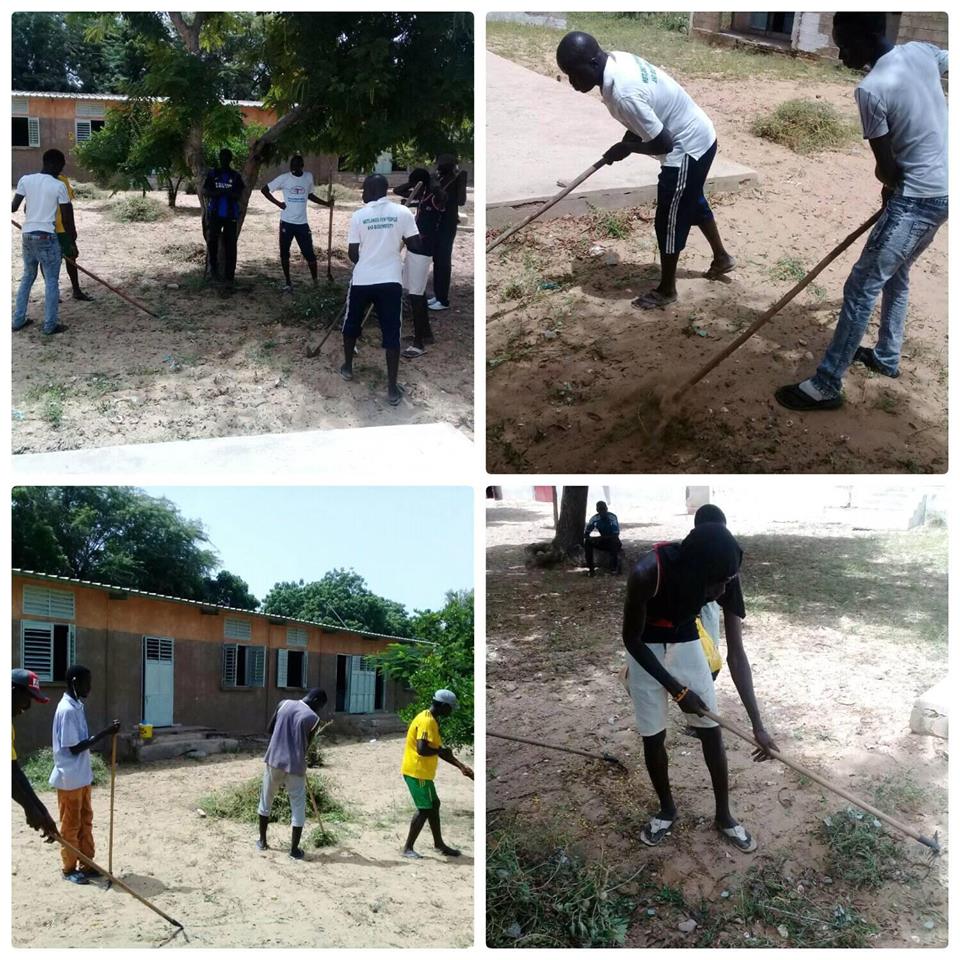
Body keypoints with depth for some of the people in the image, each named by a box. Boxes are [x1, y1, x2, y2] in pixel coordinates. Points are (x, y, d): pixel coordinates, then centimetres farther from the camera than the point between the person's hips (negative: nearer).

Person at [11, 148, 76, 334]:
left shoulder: (25, 180, 2)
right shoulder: (59, 186, -9)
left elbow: (14, 207, 2)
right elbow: (66, 216, -6)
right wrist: (72, 235, 10)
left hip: (27, 235, 5)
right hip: (46, 237, -5)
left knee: (27, 277, 18)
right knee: (51, 281, 2)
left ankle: (18, 320, 20)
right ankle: (50, 325, 3)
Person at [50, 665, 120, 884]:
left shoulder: (77, 707, 8)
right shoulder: (67, 710, -21)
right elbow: (74, 748, -22)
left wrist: (93, 761, 17)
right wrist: (104, 733, -23)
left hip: (81, 777, 9)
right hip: (69, 779, -9)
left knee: (85, 821, 14)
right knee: (71, 824, 4)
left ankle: (86, 865, 23)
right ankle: (69, 869, 15)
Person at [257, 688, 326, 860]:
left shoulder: (283, 703, 3)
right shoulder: (313, 718, -7)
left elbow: (269, 729, 9)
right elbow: (305, 747, 0)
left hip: (273, 760, 4)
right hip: (294, 766, -4)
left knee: (266, 800, 21)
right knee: (298, 807, 8)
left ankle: (262, 841, 28)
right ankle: (294, 849, 9)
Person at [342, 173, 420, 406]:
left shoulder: (359, 216, -3)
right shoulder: (403, 212, -4)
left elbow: (352, 254, 0)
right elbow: (416, 247, -4)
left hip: (362, 280, 1)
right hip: (391, 280, 0)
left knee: (351, 324, 24)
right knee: (391, 333, 2)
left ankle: (347, 367, 38)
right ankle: (392, 388, -1)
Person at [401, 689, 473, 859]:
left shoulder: (432, 720, 13)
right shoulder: (427, 721, -20)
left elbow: (439, 749, 18)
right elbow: (422, 749, -30)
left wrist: (461, 766, 14)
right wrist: (440, 750, -12)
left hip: (423, 772, 10)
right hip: (417, 772, -10)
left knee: (434, 805, 18)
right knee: (425, 809, -6)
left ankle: (439, 844, 29)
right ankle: (408, 848, 2)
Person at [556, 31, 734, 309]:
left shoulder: (623, 94, -34)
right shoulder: (618, 59, -5)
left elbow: (663, 143, -28)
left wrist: (626, 148, -12)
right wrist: (631, 136, 3)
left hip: (688, 147, -10)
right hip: (698, 137, 10)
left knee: (669, 220, 4)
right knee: (693, 203, 28)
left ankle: (666, 289, 21)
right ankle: (722, 257, 48)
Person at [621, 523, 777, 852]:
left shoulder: (723, 578, -27)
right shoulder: (648, 573, -38)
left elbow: (736, 654, -19)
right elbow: (631, 639, -21)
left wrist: (757, 725, -20)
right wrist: (677, 690, -18)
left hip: (686, 643, 3)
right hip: (646, 650, -2)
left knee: (712, 731, 6)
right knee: (653, 736, 6)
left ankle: (723, 815, 24)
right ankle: (667, 809, 29)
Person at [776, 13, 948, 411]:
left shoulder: (871, 89, -21)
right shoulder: (922, 52, 1)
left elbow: (887, 169, -16)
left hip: (917, 198, -9)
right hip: (944, 190, 9)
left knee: (861, 287, -5)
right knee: (895, 273, 26)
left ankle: (827, 385, -3)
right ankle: (887, 357, 40)